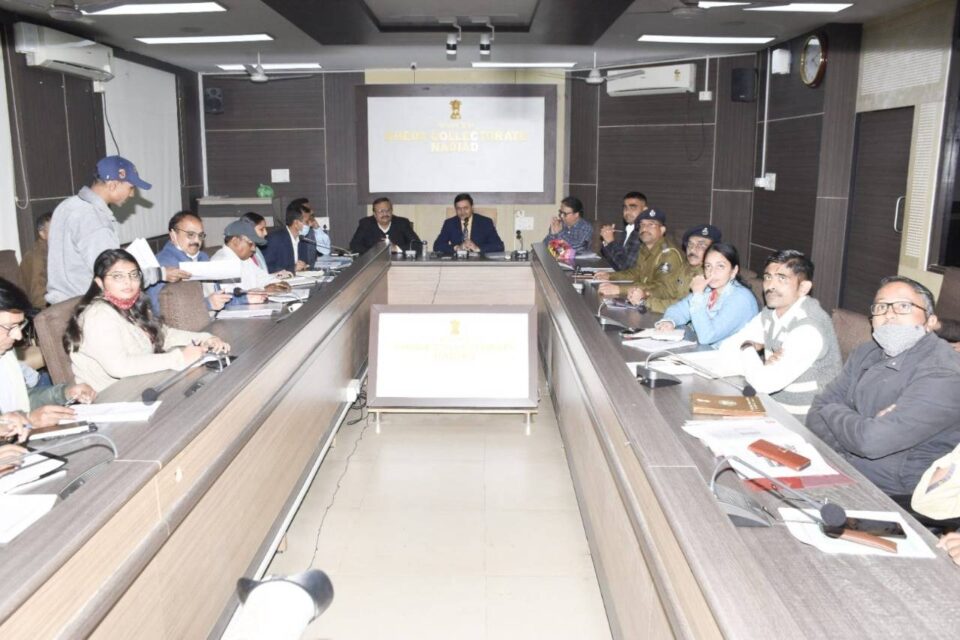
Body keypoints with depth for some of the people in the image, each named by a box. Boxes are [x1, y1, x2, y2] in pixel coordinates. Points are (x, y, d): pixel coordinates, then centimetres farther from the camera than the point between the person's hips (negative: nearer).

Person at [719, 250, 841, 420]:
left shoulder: (809, 328, -24)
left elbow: (765, 383, -29)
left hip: (801, 423, -7)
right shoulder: (770, 313, 1)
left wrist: (748, 349, -11)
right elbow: (727, 346, 4)